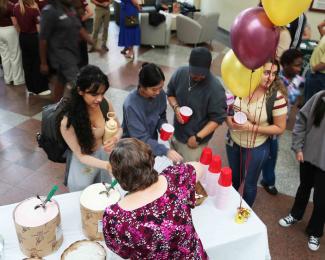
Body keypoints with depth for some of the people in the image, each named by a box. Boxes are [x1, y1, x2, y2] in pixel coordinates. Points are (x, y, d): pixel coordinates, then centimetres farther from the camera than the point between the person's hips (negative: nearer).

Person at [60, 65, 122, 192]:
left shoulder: (104, 104, -18)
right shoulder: (68, 121, -28)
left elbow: (118, 128, -3)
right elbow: (81, 155, -23)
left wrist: (115, 139, -27)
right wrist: (106, 165, -40)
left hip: (105, 155, 4)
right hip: (83, 165, -3)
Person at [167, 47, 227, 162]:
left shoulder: (215, 88, -25)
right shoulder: (180, 73, -10)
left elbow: (218, 118, -18)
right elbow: (170, 93, 7)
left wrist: (198, 137, -20)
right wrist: (176, 107, -14)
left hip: (194, 142, -5)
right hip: (176, 134, 5)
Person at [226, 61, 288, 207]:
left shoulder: (276, 97, -23)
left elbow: (280, 128, -16)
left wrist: (252, 127, -25)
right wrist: (229, 119, -17)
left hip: (256, 149, -3)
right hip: (233, 142, 4)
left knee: (249, 183, 18)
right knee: (234, 177, 28)